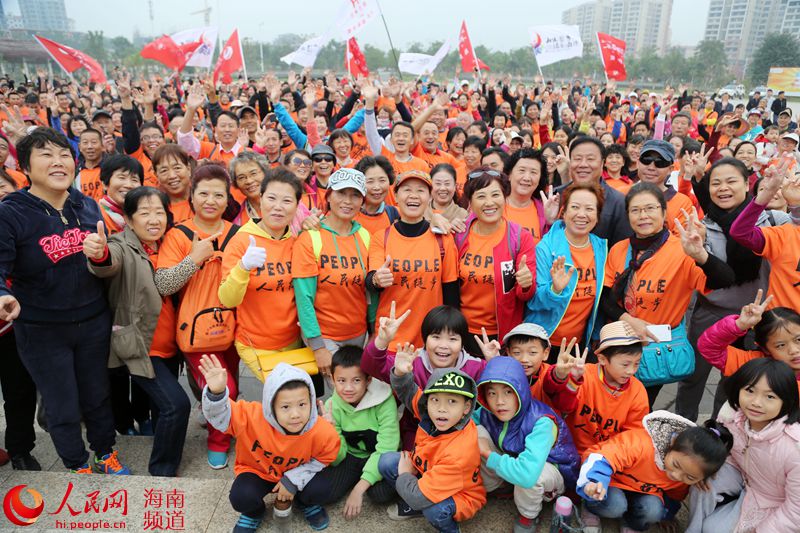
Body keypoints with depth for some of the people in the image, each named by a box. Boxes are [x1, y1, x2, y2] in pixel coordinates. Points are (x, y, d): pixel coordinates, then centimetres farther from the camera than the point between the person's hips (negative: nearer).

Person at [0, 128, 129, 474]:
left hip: (93, 322, 3)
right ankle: (79, 467, 36)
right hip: (41, 331, -3)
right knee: (63, 408, 12)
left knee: (97, 396, 19)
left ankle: (106, 455, 42)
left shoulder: (88, 205, 1)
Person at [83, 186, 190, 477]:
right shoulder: (123, 248, -13)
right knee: (177, 404, -14)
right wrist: (99, 254, -59)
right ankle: (162, 471, 5)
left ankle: (165, 454, 39)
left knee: (166, 406, 17)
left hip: (168, 346, 7)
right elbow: (110, 263, -36)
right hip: (140, 348, -6)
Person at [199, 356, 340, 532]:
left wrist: (294, 480, -20)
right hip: (258, 471, 0)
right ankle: (253, 512, 13)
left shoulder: (322, 432, -30)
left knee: (320, 490, -25)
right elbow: (220, 416, -30)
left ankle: (305, 503, 16)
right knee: (241, 498, -27)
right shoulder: (253, 417, -34)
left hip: (297, 473, 1)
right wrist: (216, 393, -53)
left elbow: (322, 459, -11)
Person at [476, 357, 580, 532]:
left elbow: (527, 474, -48)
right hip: (509, 467, 5)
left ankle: (528, 516, -5)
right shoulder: (488, 412, -19)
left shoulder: (542, 422, -36)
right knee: (477, 432, -17)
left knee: (526, 475, -40)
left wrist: (488, 454, -34)